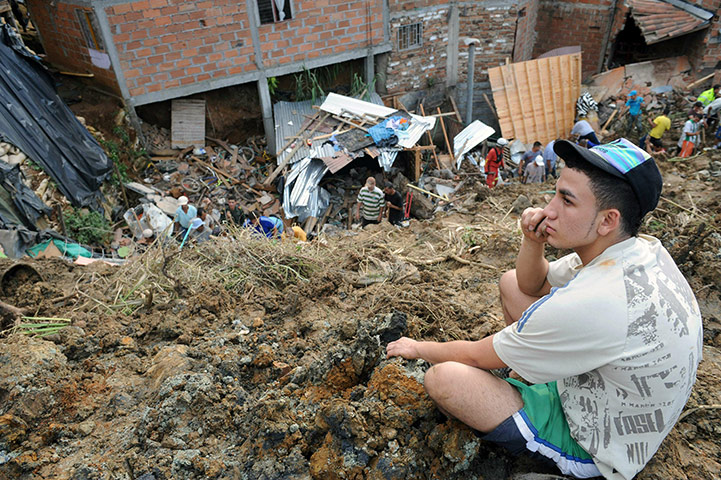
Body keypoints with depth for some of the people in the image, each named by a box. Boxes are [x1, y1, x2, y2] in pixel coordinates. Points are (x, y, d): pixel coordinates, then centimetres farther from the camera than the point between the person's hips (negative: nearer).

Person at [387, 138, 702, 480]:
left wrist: (418, 348, -3)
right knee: (511, 283, 5)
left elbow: (475, 356, -23)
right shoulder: (644, 249, -10)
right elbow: (532, 285, 6)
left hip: (595, 449, -8)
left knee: (442, 377, -21)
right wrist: (532, 241, -16)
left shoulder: (590, 303, -39)